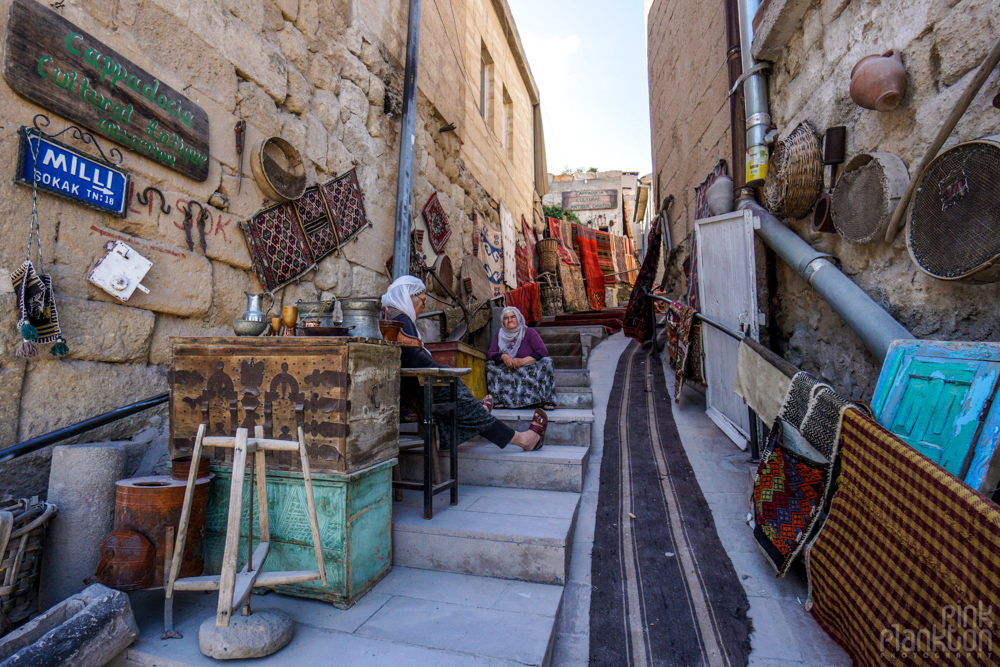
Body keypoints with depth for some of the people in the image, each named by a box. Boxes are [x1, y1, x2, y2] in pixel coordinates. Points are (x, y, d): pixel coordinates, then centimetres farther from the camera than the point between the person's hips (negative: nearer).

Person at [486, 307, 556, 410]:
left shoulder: (529, 332, 0)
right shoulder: (499, 335, 9)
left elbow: (543, 351, -12)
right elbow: (490, 354, 0)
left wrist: (522, 361, -24)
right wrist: (503, 356, -23)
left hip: (530, 370, -2)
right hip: (507, 372, 2)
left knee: (546, 362, -27)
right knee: (490, 364, -21)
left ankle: (545, 399, -28)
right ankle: (501, 398, -28)